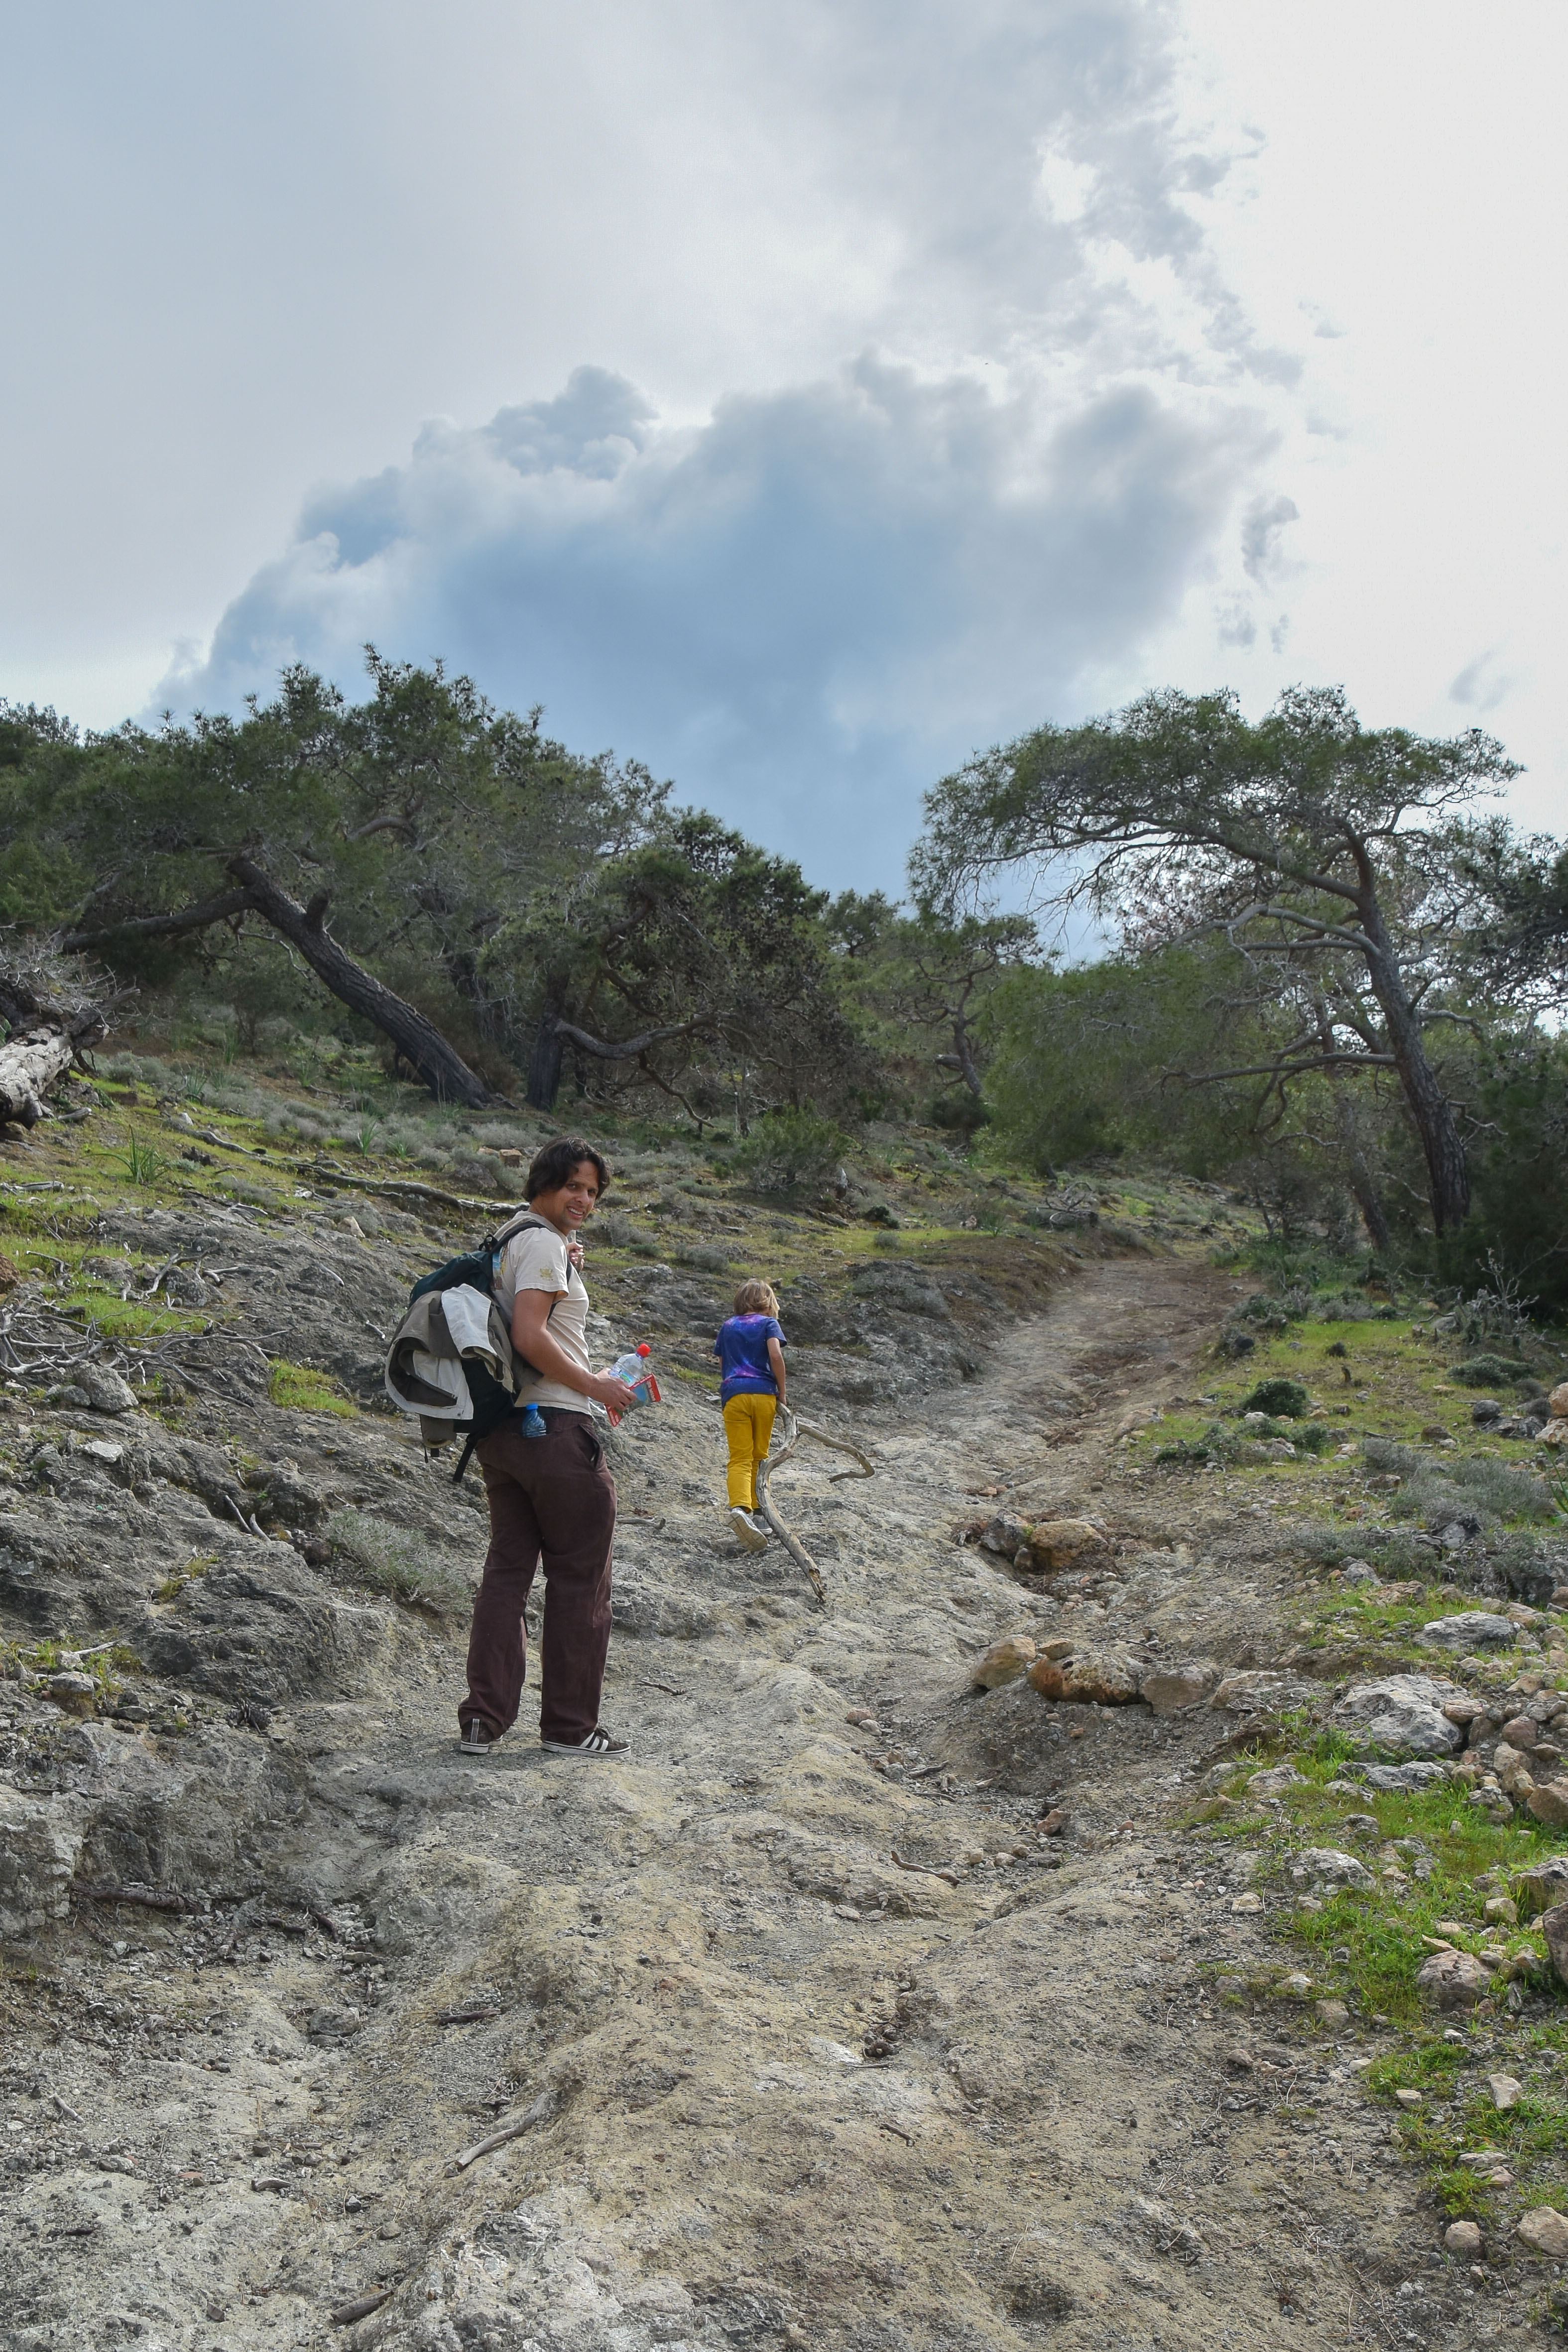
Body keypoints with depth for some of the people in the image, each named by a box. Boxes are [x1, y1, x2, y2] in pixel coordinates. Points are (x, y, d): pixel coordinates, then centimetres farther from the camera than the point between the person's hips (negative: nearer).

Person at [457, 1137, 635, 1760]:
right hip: (555, 1428, -9)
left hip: (501, 1430, 9)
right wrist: (595, 1386, -15)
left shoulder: (508, 1242, 18)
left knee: (507, 1569, 13)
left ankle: (484, 1720, 14)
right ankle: (569, 1725, 10)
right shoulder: (544, 1243, -12)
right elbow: (530, 1337, -23)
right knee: (579, 1579, 2)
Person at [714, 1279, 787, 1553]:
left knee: (740, 1458, -7)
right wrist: (782, 1393, 1)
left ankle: (740, 1507, -30)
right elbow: (776, 1356, -6)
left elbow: (723, 1361, 18)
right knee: (759, 1456, 14)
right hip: (764, 1393, -1)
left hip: (733, 1394, 1)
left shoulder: (727, 1327, 21)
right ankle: (757, 1513, 17)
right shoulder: (769, 1323, 9)